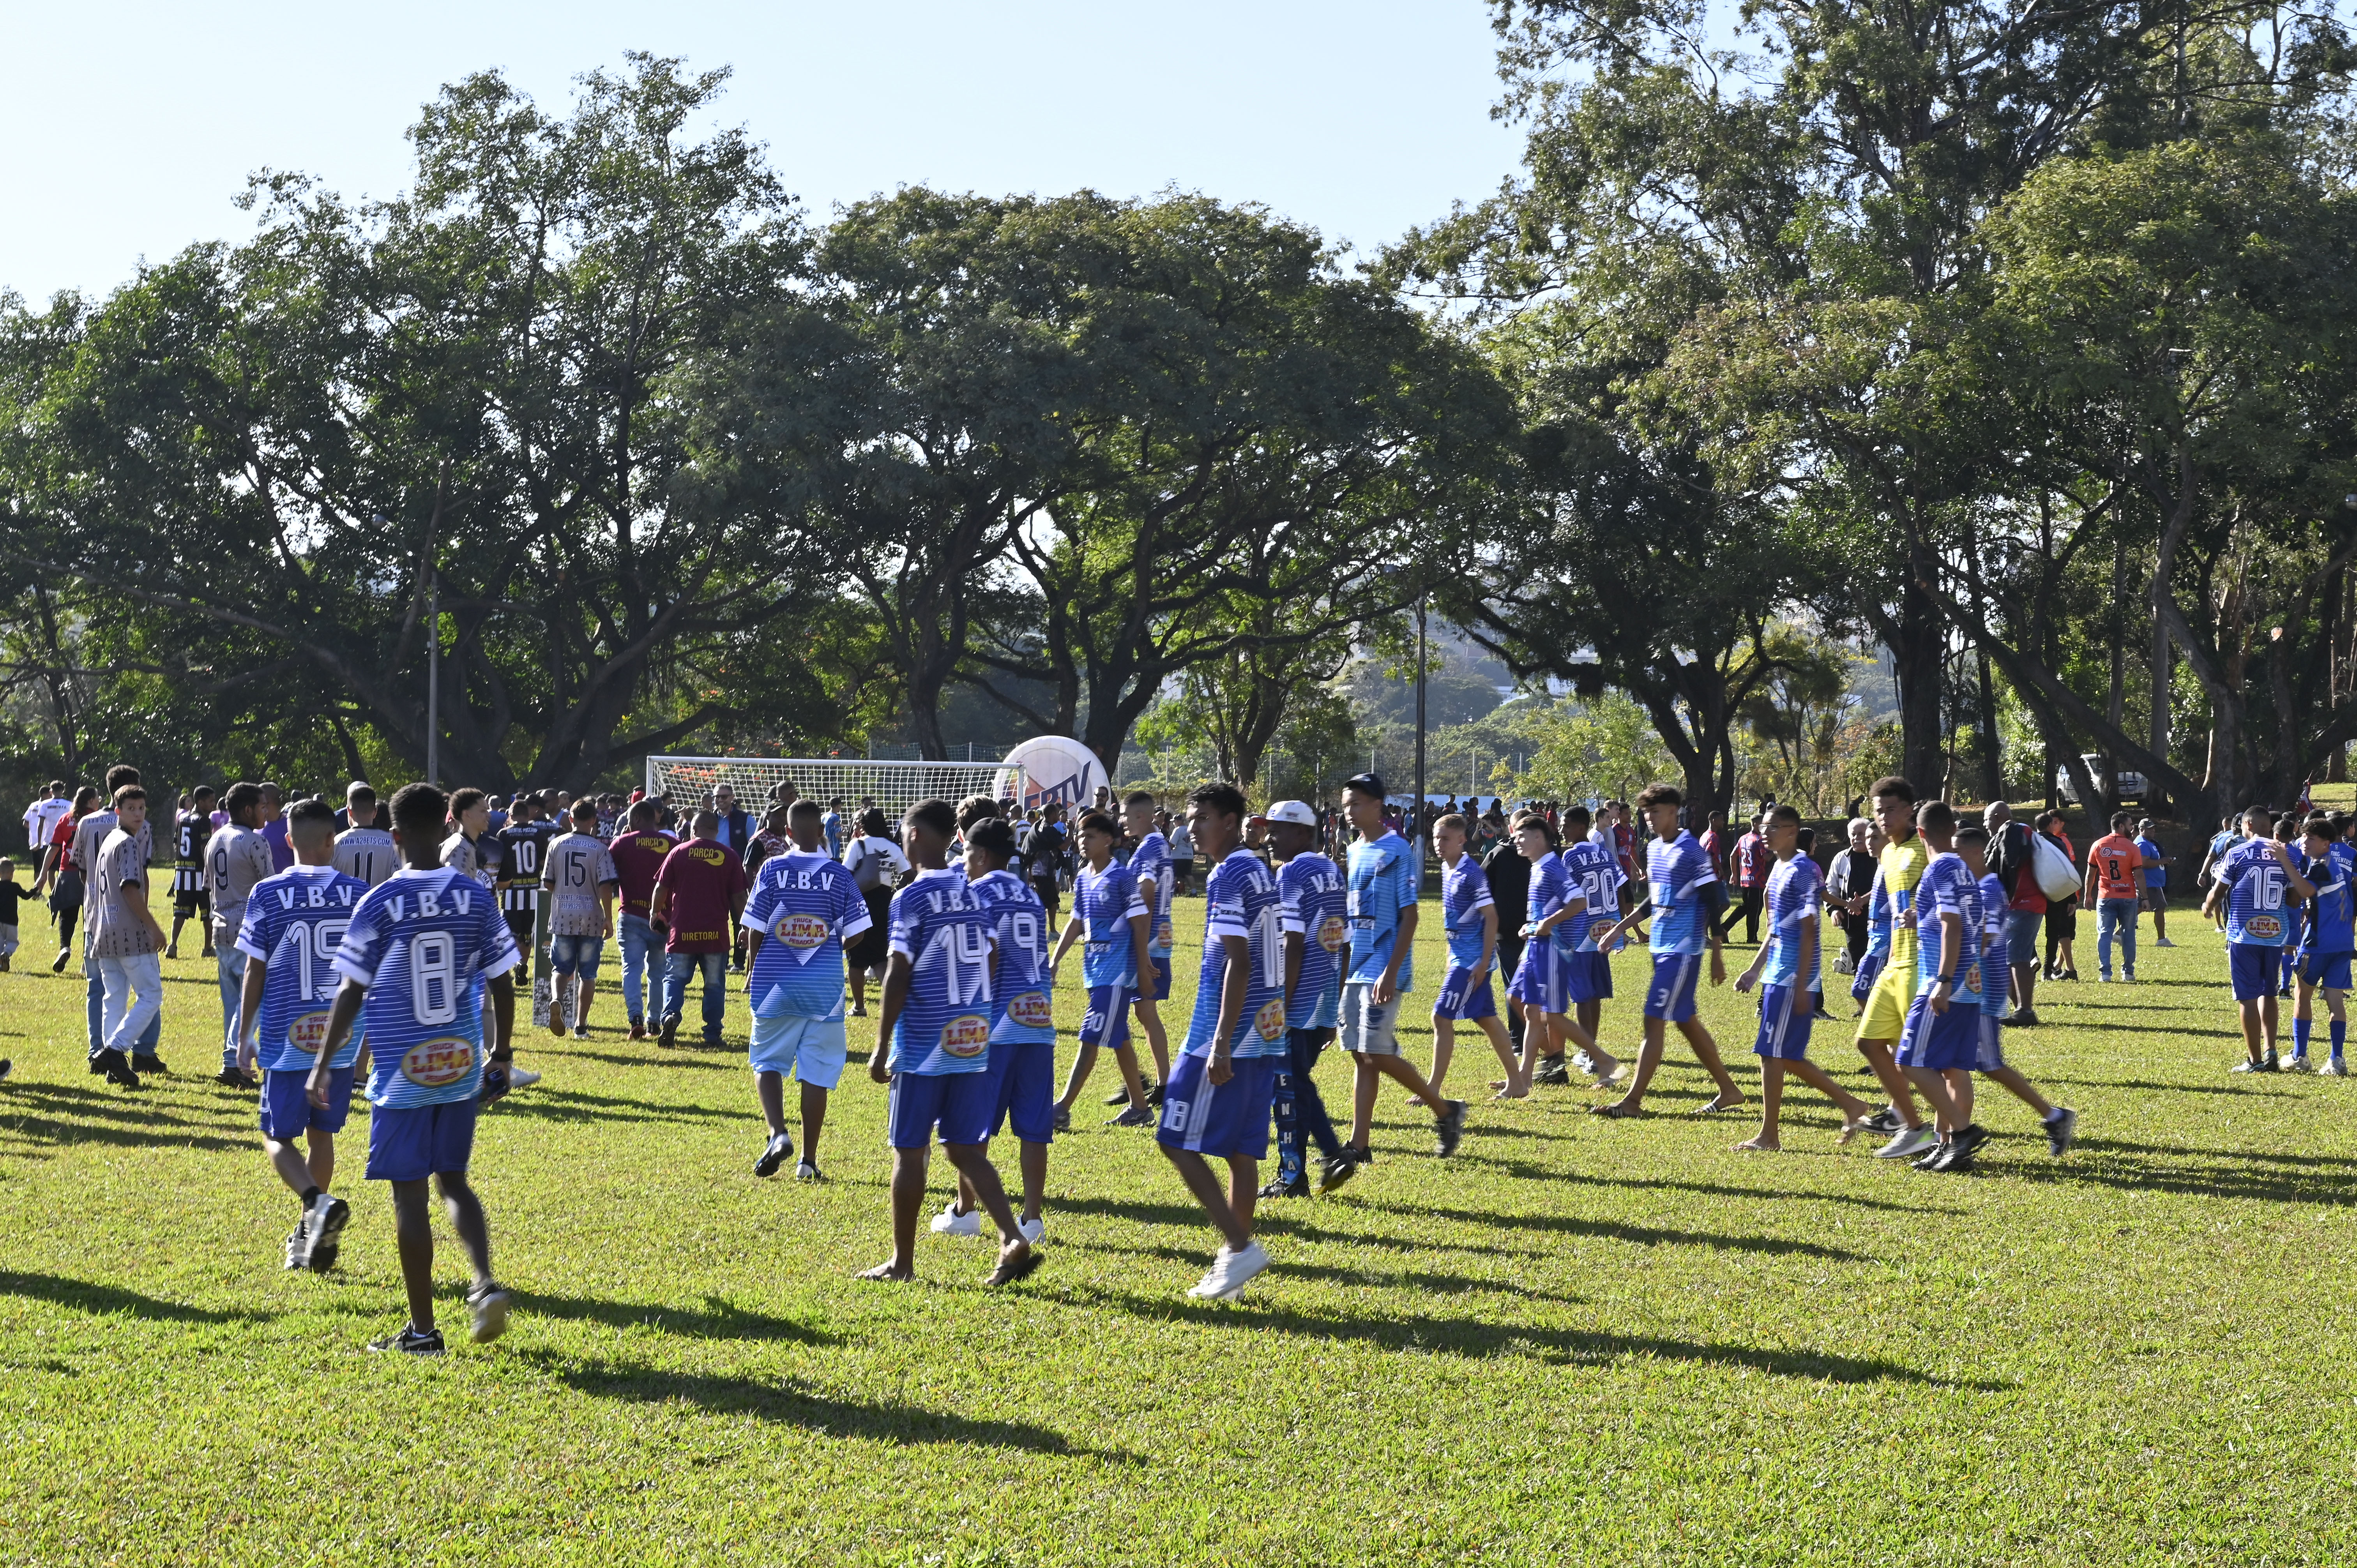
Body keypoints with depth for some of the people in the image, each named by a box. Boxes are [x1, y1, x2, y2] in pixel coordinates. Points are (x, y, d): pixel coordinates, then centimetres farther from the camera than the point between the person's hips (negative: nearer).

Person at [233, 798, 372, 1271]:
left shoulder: (269, 894, -6)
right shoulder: (360, 895, -1)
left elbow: (254, 973, -4)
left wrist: (244, 1037, 6)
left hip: (287, 1038, -3)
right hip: (342, 1037, 3)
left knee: (278, 1136, 6)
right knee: (321, 1133, 16)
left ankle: (319, 1202, -20)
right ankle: (309, 1234, 22)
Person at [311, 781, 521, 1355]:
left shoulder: (379, 904, -8)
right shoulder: (477, 898, 0)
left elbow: (351, 992, -6)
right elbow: (502, 986, 4)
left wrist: (323, 1065, 3)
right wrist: (501, 1058, 17)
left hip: (402, 1071, -4)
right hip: (461, 1067, 4)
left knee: (409, 1194, 3)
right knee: (453, 1180, 19)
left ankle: (422, 1329, 8)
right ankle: (485, 1282, -3)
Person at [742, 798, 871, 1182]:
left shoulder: (772, 869, -4)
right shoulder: (839, 875, -3)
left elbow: (754, 930, -3)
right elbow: (854, 933, -2)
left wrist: (751, 972, 13)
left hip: (776, 981, -1)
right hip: (825, 984, 1)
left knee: (767, 1062, 11)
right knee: (816, 1072, 6)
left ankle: (778, 1133, -14)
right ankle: (808, 1160, 8)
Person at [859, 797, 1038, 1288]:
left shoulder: (912, 898, -10)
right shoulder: (975, 894, 10)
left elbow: (898, 975, -12)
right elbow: (989, 965, 12)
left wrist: (881, 1047, -7)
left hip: (924, 1045, -6)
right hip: (973, 1043, 6)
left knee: (909, 1152, 5)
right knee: (965, 1150, 10)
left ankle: (902, 1261, 12)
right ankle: (1013, 1240, -6)